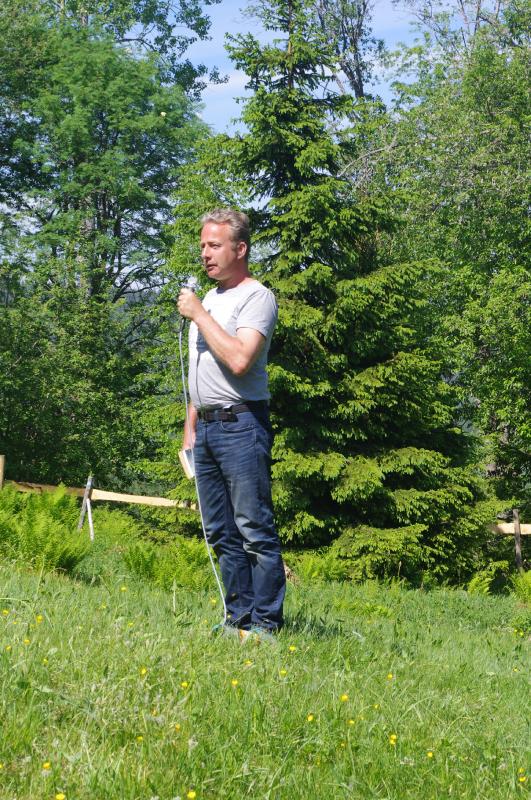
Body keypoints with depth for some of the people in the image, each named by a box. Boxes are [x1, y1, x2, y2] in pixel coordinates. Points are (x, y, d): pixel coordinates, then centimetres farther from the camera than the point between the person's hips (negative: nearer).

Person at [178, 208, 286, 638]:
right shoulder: (208, 298, 20)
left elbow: (239, 360, -23)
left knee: (255, 529, -8)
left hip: (241, 425, -9)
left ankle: (264, 625, -6)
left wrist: (199, 314, -13)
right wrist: (190, 429, 20)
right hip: (206, 427, 9)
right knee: (222, 534, 10)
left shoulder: (257, 297, -7)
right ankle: (238, 618, 15)